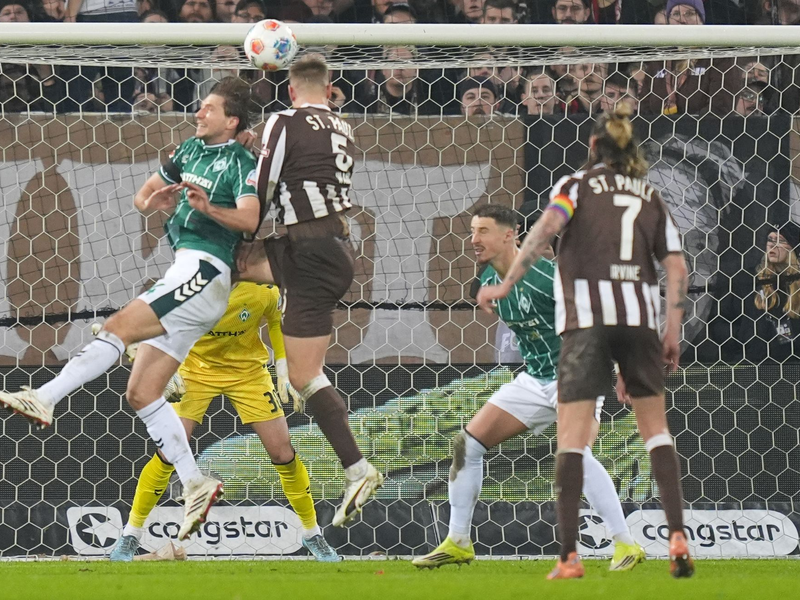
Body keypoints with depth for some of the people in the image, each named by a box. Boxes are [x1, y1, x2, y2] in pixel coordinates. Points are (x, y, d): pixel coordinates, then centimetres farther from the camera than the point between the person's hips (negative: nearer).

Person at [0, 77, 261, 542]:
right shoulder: (193, 149, 22)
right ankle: (196, 484, -1)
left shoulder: (241, 163, -2)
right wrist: (151, 201, 3)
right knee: (142, 393, 1)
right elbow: (144, 197, 27)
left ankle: (45, 398, -34)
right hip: (185, 273, 9)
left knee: (120, 326, -25)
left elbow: (249, 219, -19)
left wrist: (209, 208, -37)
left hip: (203, 271, -9)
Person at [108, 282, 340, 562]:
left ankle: (312, 534, 17)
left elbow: (277, 321, 2)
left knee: (283, 453, -3)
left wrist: (284, 370, -2)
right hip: (198, 367, -1)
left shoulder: (265, 288, -20)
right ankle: (131, 535, 2)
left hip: (248, 369, 1)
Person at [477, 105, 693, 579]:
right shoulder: (650, 197, 16)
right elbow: (677, 267, 8)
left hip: (586, 318, -3)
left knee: (572, 437, -2)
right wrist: (672, 332, 11)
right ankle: (678, 537, 1)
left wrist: (507, 285, -10)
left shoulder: (577, 185, 7)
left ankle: (569, 556, -10)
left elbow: (548, 227, -12)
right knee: (655, 428, 14)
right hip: (640, 316, 3)